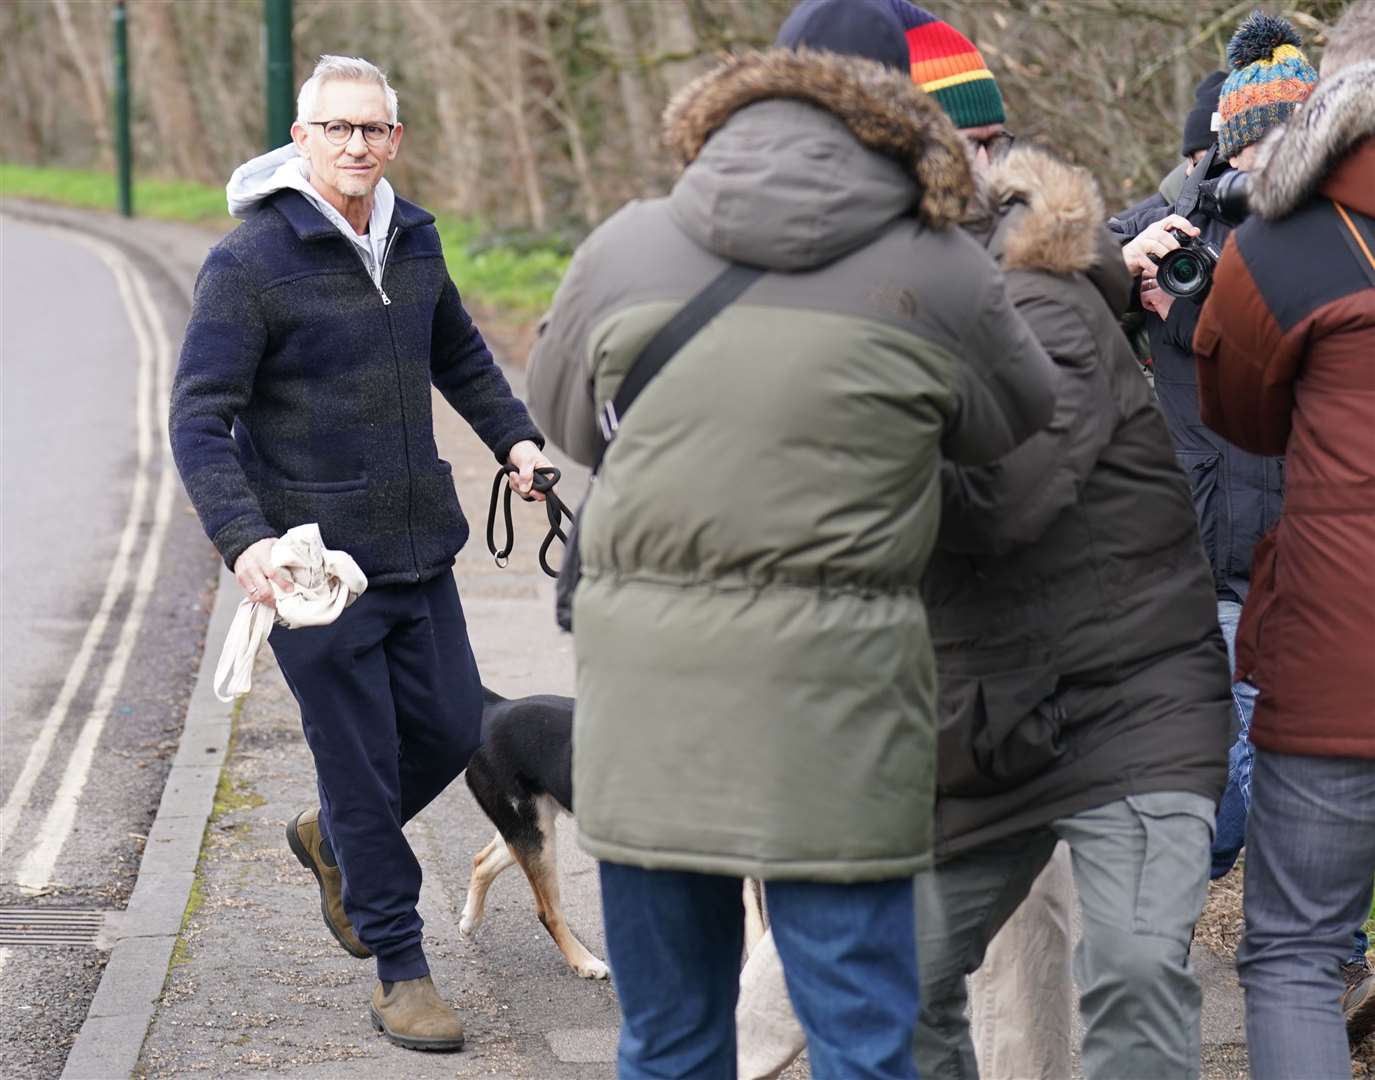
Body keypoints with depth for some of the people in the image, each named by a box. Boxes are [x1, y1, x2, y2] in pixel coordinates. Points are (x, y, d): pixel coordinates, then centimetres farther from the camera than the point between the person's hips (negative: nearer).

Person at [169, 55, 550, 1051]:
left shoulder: (413, 240, 7)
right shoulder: (247, 264, -13)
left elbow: (458, 353, 26)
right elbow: (200, 420, -15)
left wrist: (514, 436, 10)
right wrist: (243, 539, -29)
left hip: (420, 547, 6)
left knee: (451, 730, 11)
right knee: (361, 764, 0)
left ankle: (333, 841, 40)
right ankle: (401, 973, 13)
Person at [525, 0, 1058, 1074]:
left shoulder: (628, 246, 4)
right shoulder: (939, 273, -3)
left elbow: (561, 413, 19)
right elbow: (1017, 421, 14)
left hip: (645, 692, 3)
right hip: (828, 700, -3)